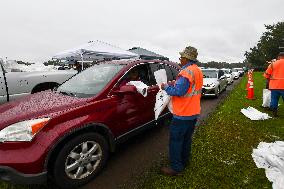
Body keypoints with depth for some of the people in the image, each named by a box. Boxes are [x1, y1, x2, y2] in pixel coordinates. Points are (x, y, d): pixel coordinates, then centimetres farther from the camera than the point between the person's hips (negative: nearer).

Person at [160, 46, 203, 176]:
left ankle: (176, 168, 13)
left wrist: (166, 87, -8)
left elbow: (177, 91, -25)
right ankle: (184, 161, 36)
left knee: (175, 140, 2)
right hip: (194, 112, 10)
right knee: (187, 138, 21)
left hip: (182, 114, -10)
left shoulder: (186, 72, -21)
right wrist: (175, 84, 8)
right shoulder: (198, 71, 11)